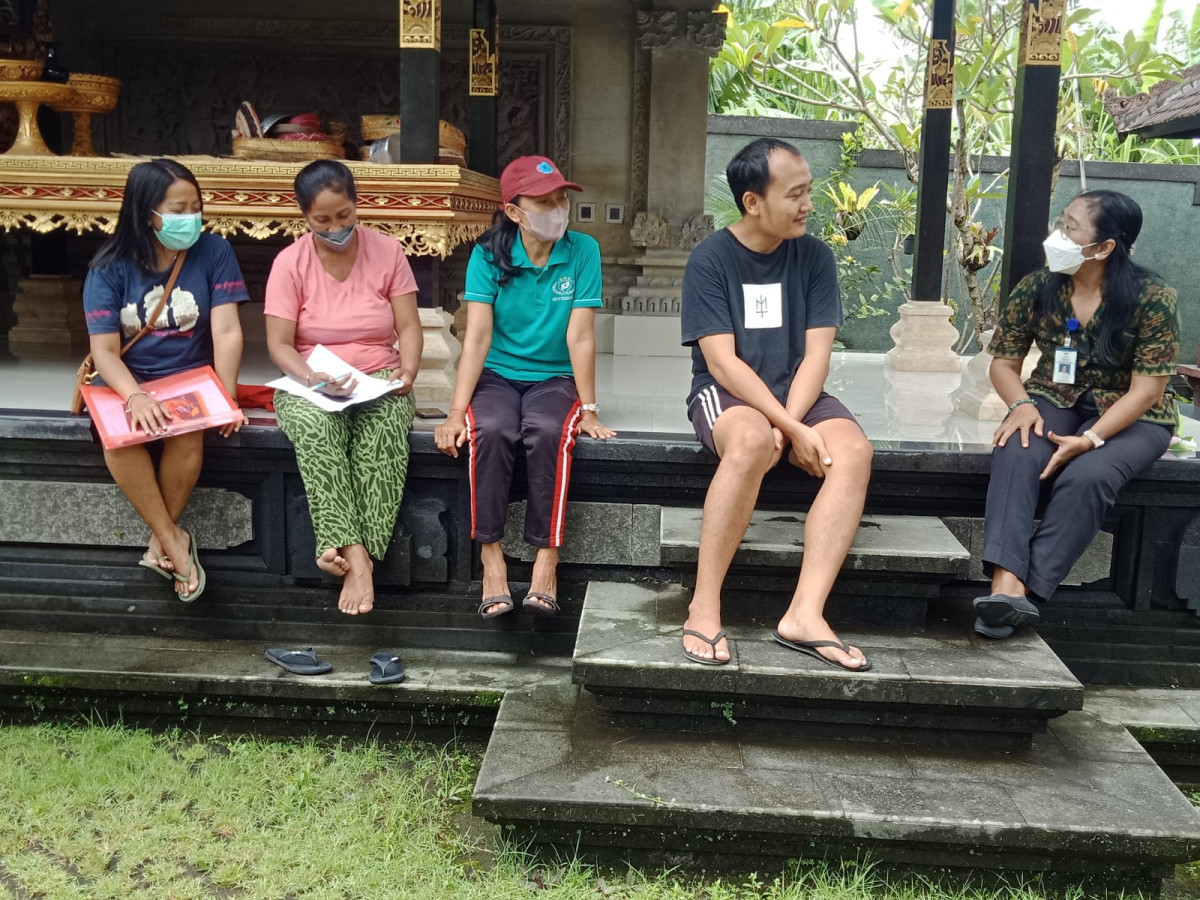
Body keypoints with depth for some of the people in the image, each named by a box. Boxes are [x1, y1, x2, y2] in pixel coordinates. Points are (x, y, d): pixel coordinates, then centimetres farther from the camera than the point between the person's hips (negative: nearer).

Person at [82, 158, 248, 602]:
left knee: (188, 431, -32)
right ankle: (174, 540, -17)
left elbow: (226, 333, -12)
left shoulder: (214, 252, -5)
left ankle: (160, 540, -11)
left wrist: (226, 397, -25)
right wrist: (135, 397, -31)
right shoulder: (109, 267, -5)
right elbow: (104, 350, -11)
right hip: (128, 383, 1)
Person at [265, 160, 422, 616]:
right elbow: (278, 344, -4)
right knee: (315, 425, -36)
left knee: (384, 428, -35)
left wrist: (407, 371, -16)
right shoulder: (290, 263, 0)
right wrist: (312, 378, -24)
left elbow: (409, 327, 3)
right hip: (311, 384, 0)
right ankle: (354, 552, -40)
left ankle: (355, 552, -36)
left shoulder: (387, 252, 4)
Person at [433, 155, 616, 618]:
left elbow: (580, 335, -9)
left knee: (549, 432, -33)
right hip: (497, 375, 0)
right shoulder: (488, 255, -4)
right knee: (489, 430, -33)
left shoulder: (582, 251, -5)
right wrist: (456, 412, -21)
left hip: (554, 377, 0)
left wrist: (589, 409, -13)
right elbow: (477, 336, -12)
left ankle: (547, 555, -24)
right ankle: (490, 554, -23)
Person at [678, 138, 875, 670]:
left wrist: (784, 427, -19)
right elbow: (723, 363, -14)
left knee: (854, 450, -27)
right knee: (751, 441, -38)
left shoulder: (813, 256, 3)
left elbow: (816, 355, -3)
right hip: (726, 394, -4)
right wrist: (792, 429, -22)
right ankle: (704, 607, -29)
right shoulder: (710, 259, -6)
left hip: (796, 394, 4)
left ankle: (805, 614, -30)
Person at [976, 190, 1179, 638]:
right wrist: (1021, 404, -21)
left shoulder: (1152, 298, -16)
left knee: (1087, 476, -34)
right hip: (1055, 402, 3)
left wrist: (1091, 439, -30)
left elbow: (1147, 389, -17)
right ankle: (1007, 582, -43)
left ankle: (1029, 590, -31)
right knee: (1015, 453, -31)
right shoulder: (1036, 288, -5)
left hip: (1129, 417, -2)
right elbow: (1003, 362, 1)